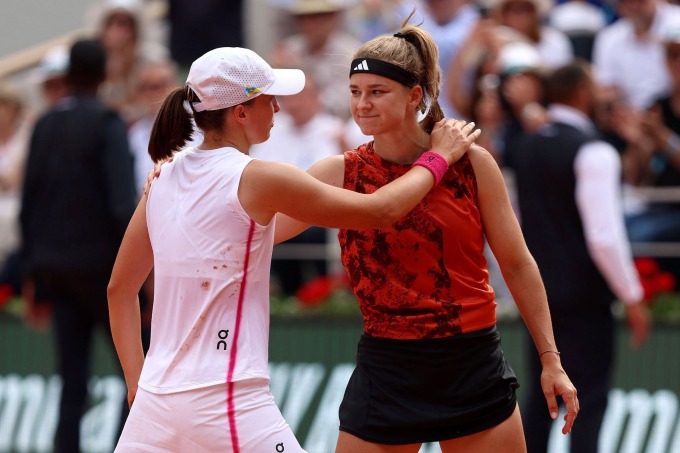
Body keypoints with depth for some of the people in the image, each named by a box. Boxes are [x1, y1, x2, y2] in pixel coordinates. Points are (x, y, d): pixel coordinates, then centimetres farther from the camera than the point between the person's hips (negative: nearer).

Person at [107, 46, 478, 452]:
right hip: (227, 403, -7)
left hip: (155, 400, 7)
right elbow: (382, 210, -2)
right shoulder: (257, 179, -9)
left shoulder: (165, 179, 10)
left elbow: (120, 288, 17)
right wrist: (439, 157, 13)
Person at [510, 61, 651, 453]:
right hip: (584, 295, -7)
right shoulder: (594, 152, -15)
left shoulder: (528, 147, 10)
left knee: (540, 395, 14)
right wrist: (632, 297, -14)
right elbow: (604, 237, -21)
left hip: (537, 288, 7)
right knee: (590, 399, -4)